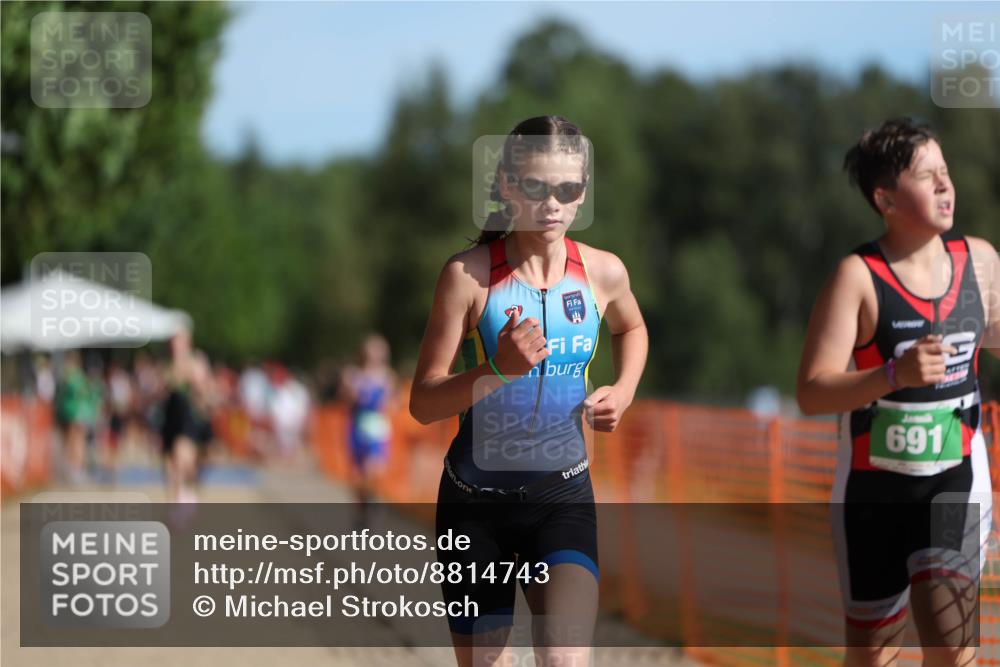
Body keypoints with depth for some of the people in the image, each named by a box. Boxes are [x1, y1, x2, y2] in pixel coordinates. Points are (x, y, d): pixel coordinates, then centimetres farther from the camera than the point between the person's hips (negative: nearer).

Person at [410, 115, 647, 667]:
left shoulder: (603, 272, -2)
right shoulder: (469, 274, -12)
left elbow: (631, 328, 24)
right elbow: (423, 404, -13)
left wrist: (623, 391, 4)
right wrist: (498, 369, -30)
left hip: (563, 497, 1)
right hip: (476, 500, -1)